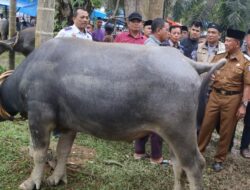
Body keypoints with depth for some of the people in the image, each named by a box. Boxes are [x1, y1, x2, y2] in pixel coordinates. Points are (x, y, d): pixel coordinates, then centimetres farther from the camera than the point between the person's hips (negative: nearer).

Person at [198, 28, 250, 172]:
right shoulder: (218, 57, 5)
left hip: (232, 99, -3)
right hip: (215, 95, 4)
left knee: (226, 131, 8)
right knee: (206, 125, 9)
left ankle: (219, 159, 22)